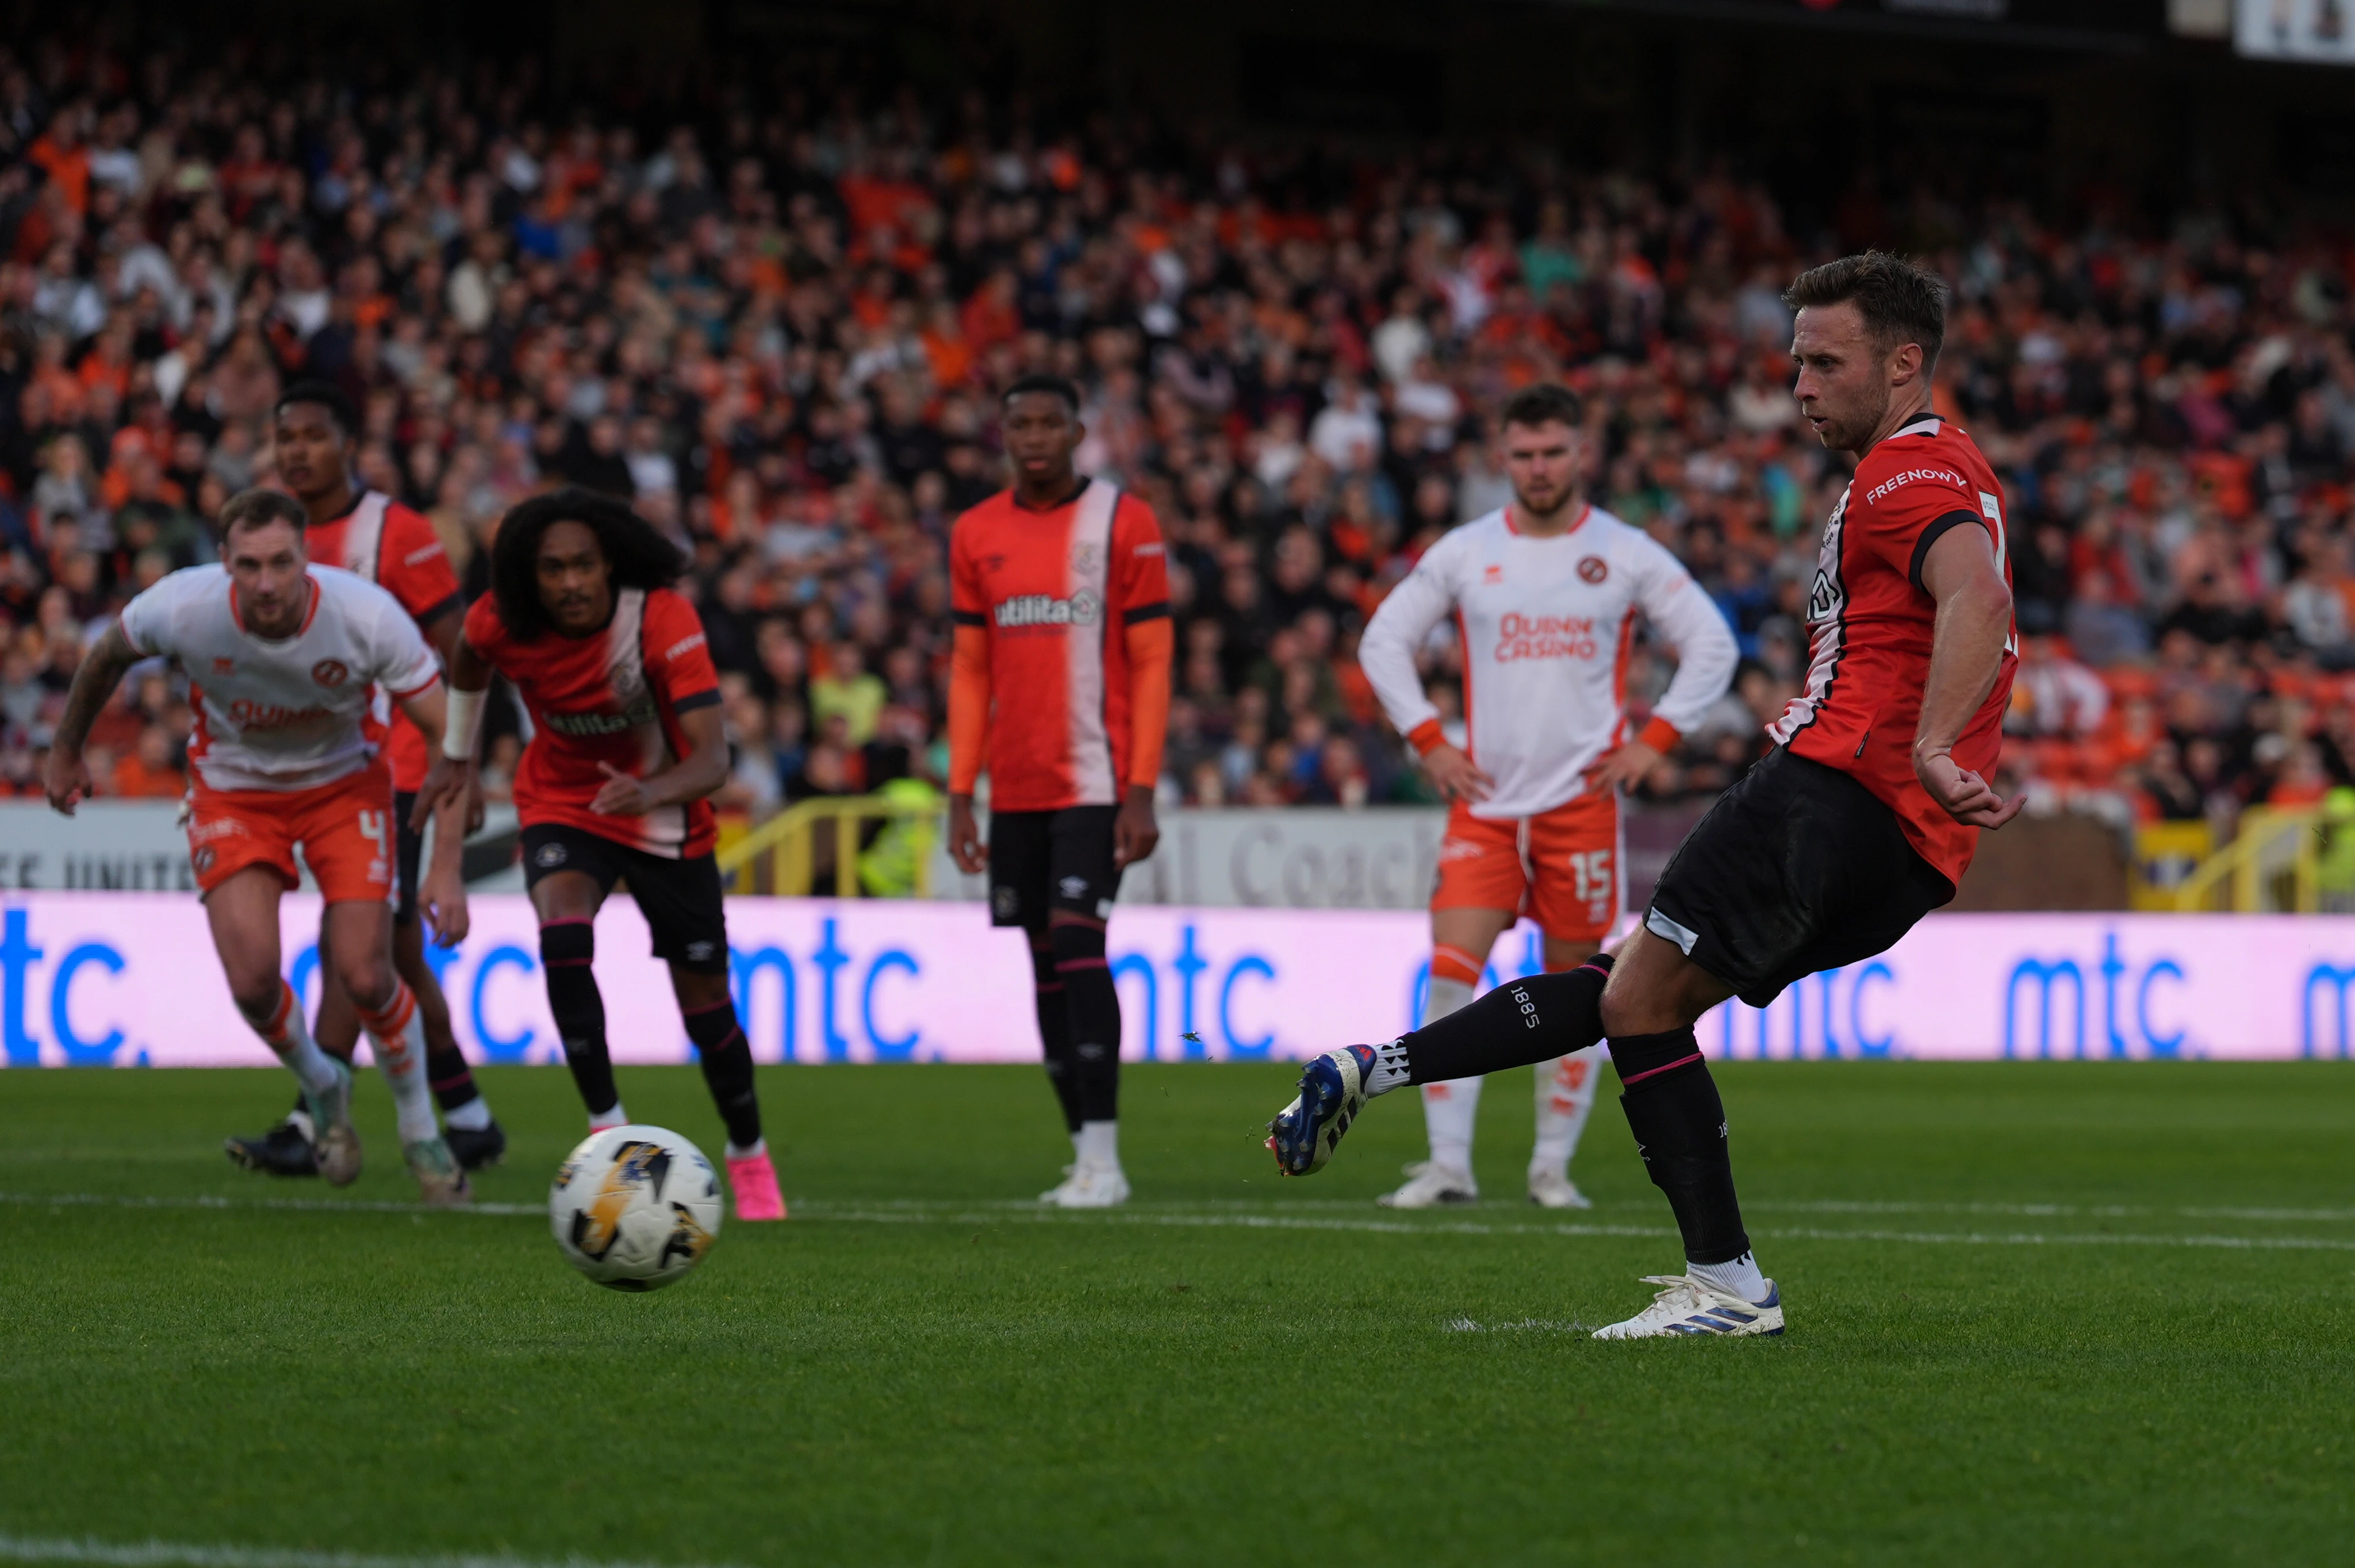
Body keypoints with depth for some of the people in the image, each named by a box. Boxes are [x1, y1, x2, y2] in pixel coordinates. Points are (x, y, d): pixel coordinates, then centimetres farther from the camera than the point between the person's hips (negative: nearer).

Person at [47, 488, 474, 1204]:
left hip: (344, 786, -1)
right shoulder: (179, 608, -27)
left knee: (364, 976, -12)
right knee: (253, 980, -15)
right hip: (235, 791, 1)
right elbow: (107, 657, -1)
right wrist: (67, 751, 13)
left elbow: (448, 735, -21)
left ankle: (420, 1132, 16)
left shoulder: (368, 615, -30)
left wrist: (446, 869, -28)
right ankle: (322, 1088, 19)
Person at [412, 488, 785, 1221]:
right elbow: (469, 659, 8)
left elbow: (712, 759, -37)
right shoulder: (500, 624, -20)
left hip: (666, 818, -1)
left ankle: (749, 1155, 30)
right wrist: (455, 754, 18)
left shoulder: (664, 620, -29)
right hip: (561, 804, 1)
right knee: (563, 939, -30)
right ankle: (608, 1127, -18)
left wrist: (653, 792, -56)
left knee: (706, 1008, 4)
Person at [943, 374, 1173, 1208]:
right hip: (1015, 788, 5)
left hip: (1095, 782, -5)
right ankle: (1084, 1151, 11)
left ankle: (1102, 1159, -14)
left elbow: (1151, 663, -5)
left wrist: (1140, 792, -11)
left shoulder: (1123, 523, -3)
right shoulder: (976, 535, 10)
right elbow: (970, 670, 14)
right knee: (1045, 961, 6)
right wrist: (960, 793, 8)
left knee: (1078, 943, -15)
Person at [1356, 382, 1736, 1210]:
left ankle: (1553, 1165, 13)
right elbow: (1383, 640, 12)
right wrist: (1428, 741, 3)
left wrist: (1653, 740, -1)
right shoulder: (1464, 552, 4)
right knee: (1451, 971, -12)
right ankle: (1448, 1166, -11)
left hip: (1582, 799, -1)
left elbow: (1712, 644, 7)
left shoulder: (1626, 554, 1)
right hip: (1484, 800, 1)